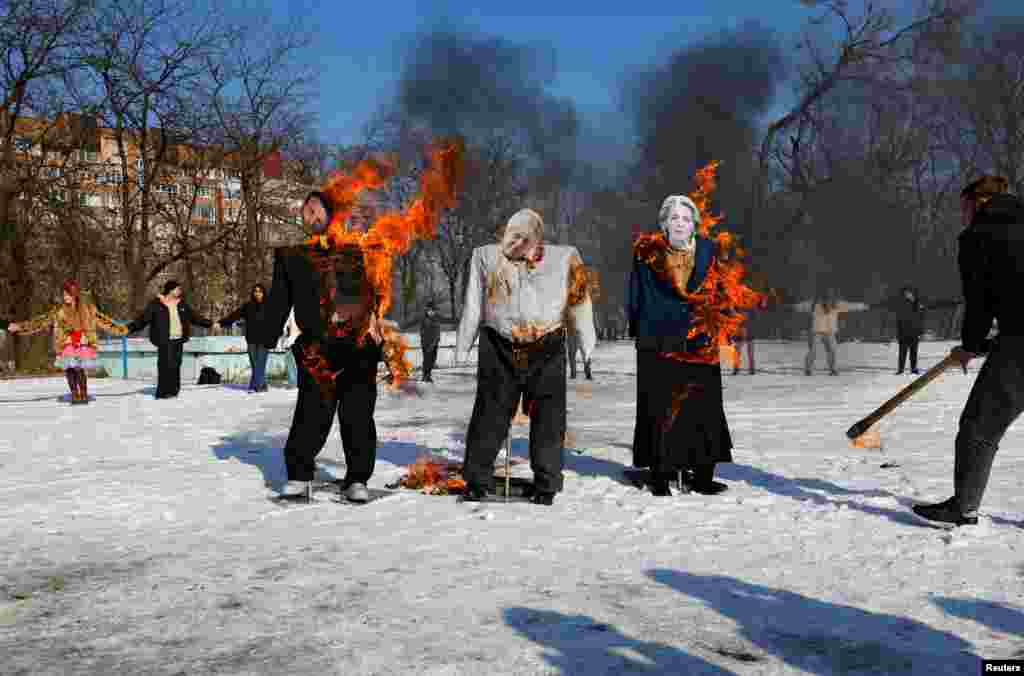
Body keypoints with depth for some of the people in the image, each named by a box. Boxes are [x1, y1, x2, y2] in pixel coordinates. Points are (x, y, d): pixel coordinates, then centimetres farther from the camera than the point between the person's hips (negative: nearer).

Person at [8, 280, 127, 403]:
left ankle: (84, 395, -4)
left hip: (83, 345, -2)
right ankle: (75, 395, 8)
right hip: (67, 346, 2)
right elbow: (42, 320, 5)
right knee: (69, 369, -6)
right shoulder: (59, 311, 6)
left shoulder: (88, 309, 5)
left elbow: (102, 319, 10)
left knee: (79, 369, -15)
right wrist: (20, 326, 0)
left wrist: (119, 329, 9)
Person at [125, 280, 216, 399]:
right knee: (165, 365, -12)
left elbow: (195, 316, 21)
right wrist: (130, 328, -15)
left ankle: (173, 391, 11)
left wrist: (210, 324, 24)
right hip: (164, 341, -5)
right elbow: (143, 319, -5)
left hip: (178, 340, 5)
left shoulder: (182, 304, 12)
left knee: (176, 365, 4)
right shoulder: (155, 305, -3)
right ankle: (163, 392, -7)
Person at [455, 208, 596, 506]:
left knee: (548, 419, 5)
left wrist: (588, 347, 4)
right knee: (490, 415, 5)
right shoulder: (486, 258, 3)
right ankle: (478, 481, 18)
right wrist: (462, 348, 8)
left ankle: (546, 486, 17)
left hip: (547, 350, 0)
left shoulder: (564, 259, 1)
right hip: (499, 348, 0)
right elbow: (472, 307, 7)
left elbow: (579, 303, 5)